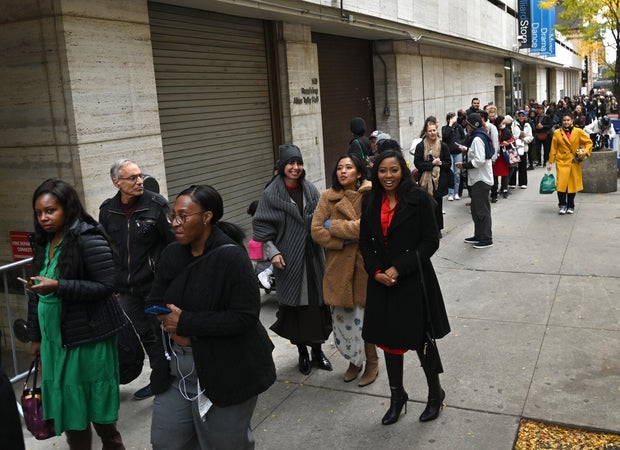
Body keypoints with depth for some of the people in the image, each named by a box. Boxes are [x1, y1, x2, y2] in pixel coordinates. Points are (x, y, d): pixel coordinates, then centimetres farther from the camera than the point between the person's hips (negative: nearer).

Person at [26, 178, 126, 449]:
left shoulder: (88, 238, -14)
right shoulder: (43, 243, 9)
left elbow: (107, 285, -18)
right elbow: (37, 294, 14)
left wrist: (59, 286, -26)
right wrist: (36, 336, 15)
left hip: (88, 337, -6)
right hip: (55, 338, 6)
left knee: (96, 405, 6)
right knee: (69, 406, 11)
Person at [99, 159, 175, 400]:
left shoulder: (156, 204, -12)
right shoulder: (107, 211, 2)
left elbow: (174, 243, -11)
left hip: (156, 285, -4)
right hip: (127, 289, 4)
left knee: (161, 333, 8)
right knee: (147, 336, 15)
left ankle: (162, 382, 26)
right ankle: (160, 382, 31)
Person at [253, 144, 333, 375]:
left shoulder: (311, 190, 4)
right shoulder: (271, 194, -5)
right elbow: (262, 226, -5)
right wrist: (272, 251, -14)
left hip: (312, 258, 3)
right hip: (288, 260, -3)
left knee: (317, 302, 7)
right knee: (294, 305, 4)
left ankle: (317, 350, 24)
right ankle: (302, 352, 22)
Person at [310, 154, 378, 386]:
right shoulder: (328, 197, 1)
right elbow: (316, 230, -4)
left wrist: (334, 226, -11)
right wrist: (343, 241, -12)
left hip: (365, 264, -2)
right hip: (338, 266, 2)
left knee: (364, 315, 6)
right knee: (342, 317, 10)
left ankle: (371, 362, 28)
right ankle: (354, 360, 33)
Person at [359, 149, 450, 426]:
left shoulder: (419, 199, -10)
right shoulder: (370, 203, 4)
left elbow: (431, 241, -11)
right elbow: (365, 243, 7)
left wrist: (398, 268, -16)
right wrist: (377, 272, -9)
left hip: (414, 281, -4)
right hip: (382, 283, 4)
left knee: (422, 340, 8)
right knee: (389, 339, 14)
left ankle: (435, 393, 32)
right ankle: (397, 396, 32)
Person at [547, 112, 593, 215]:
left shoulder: (578, 132, 3)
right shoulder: (557, 133, 3)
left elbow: (589, 142, 8)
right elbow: (553, 149, 5)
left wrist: (586, 152, -10)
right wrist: (550, 162, 3)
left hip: (575, 162, 1)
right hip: (562, 161, -1)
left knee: (573, 184, 6)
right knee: (561, 183, -12)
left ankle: (570, 206, 19)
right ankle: (562, 205, 3)